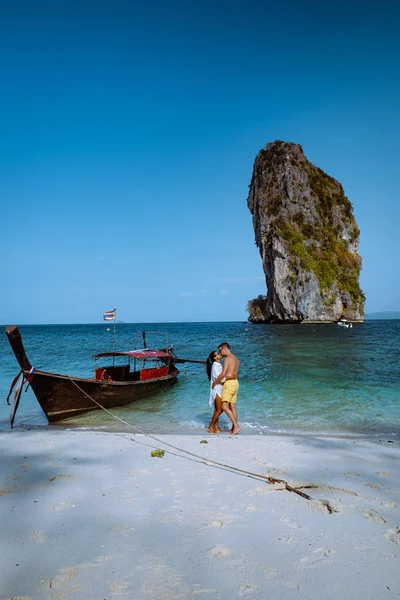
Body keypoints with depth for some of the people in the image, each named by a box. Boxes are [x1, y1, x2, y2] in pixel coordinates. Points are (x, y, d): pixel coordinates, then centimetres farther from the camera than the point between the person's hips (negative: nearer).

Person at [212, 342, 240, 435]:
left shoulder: (228, 358, -12)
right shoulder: (236, 359, 17)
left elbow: (223, 374, -18)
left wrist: (215, 383, -5)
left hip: (229, 383, -10)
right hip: (235, 383, 10)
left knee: (224, 406, -12)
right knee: (232, 407, 11)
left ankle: (236, 426, -16)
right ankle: (234, 428, 14)